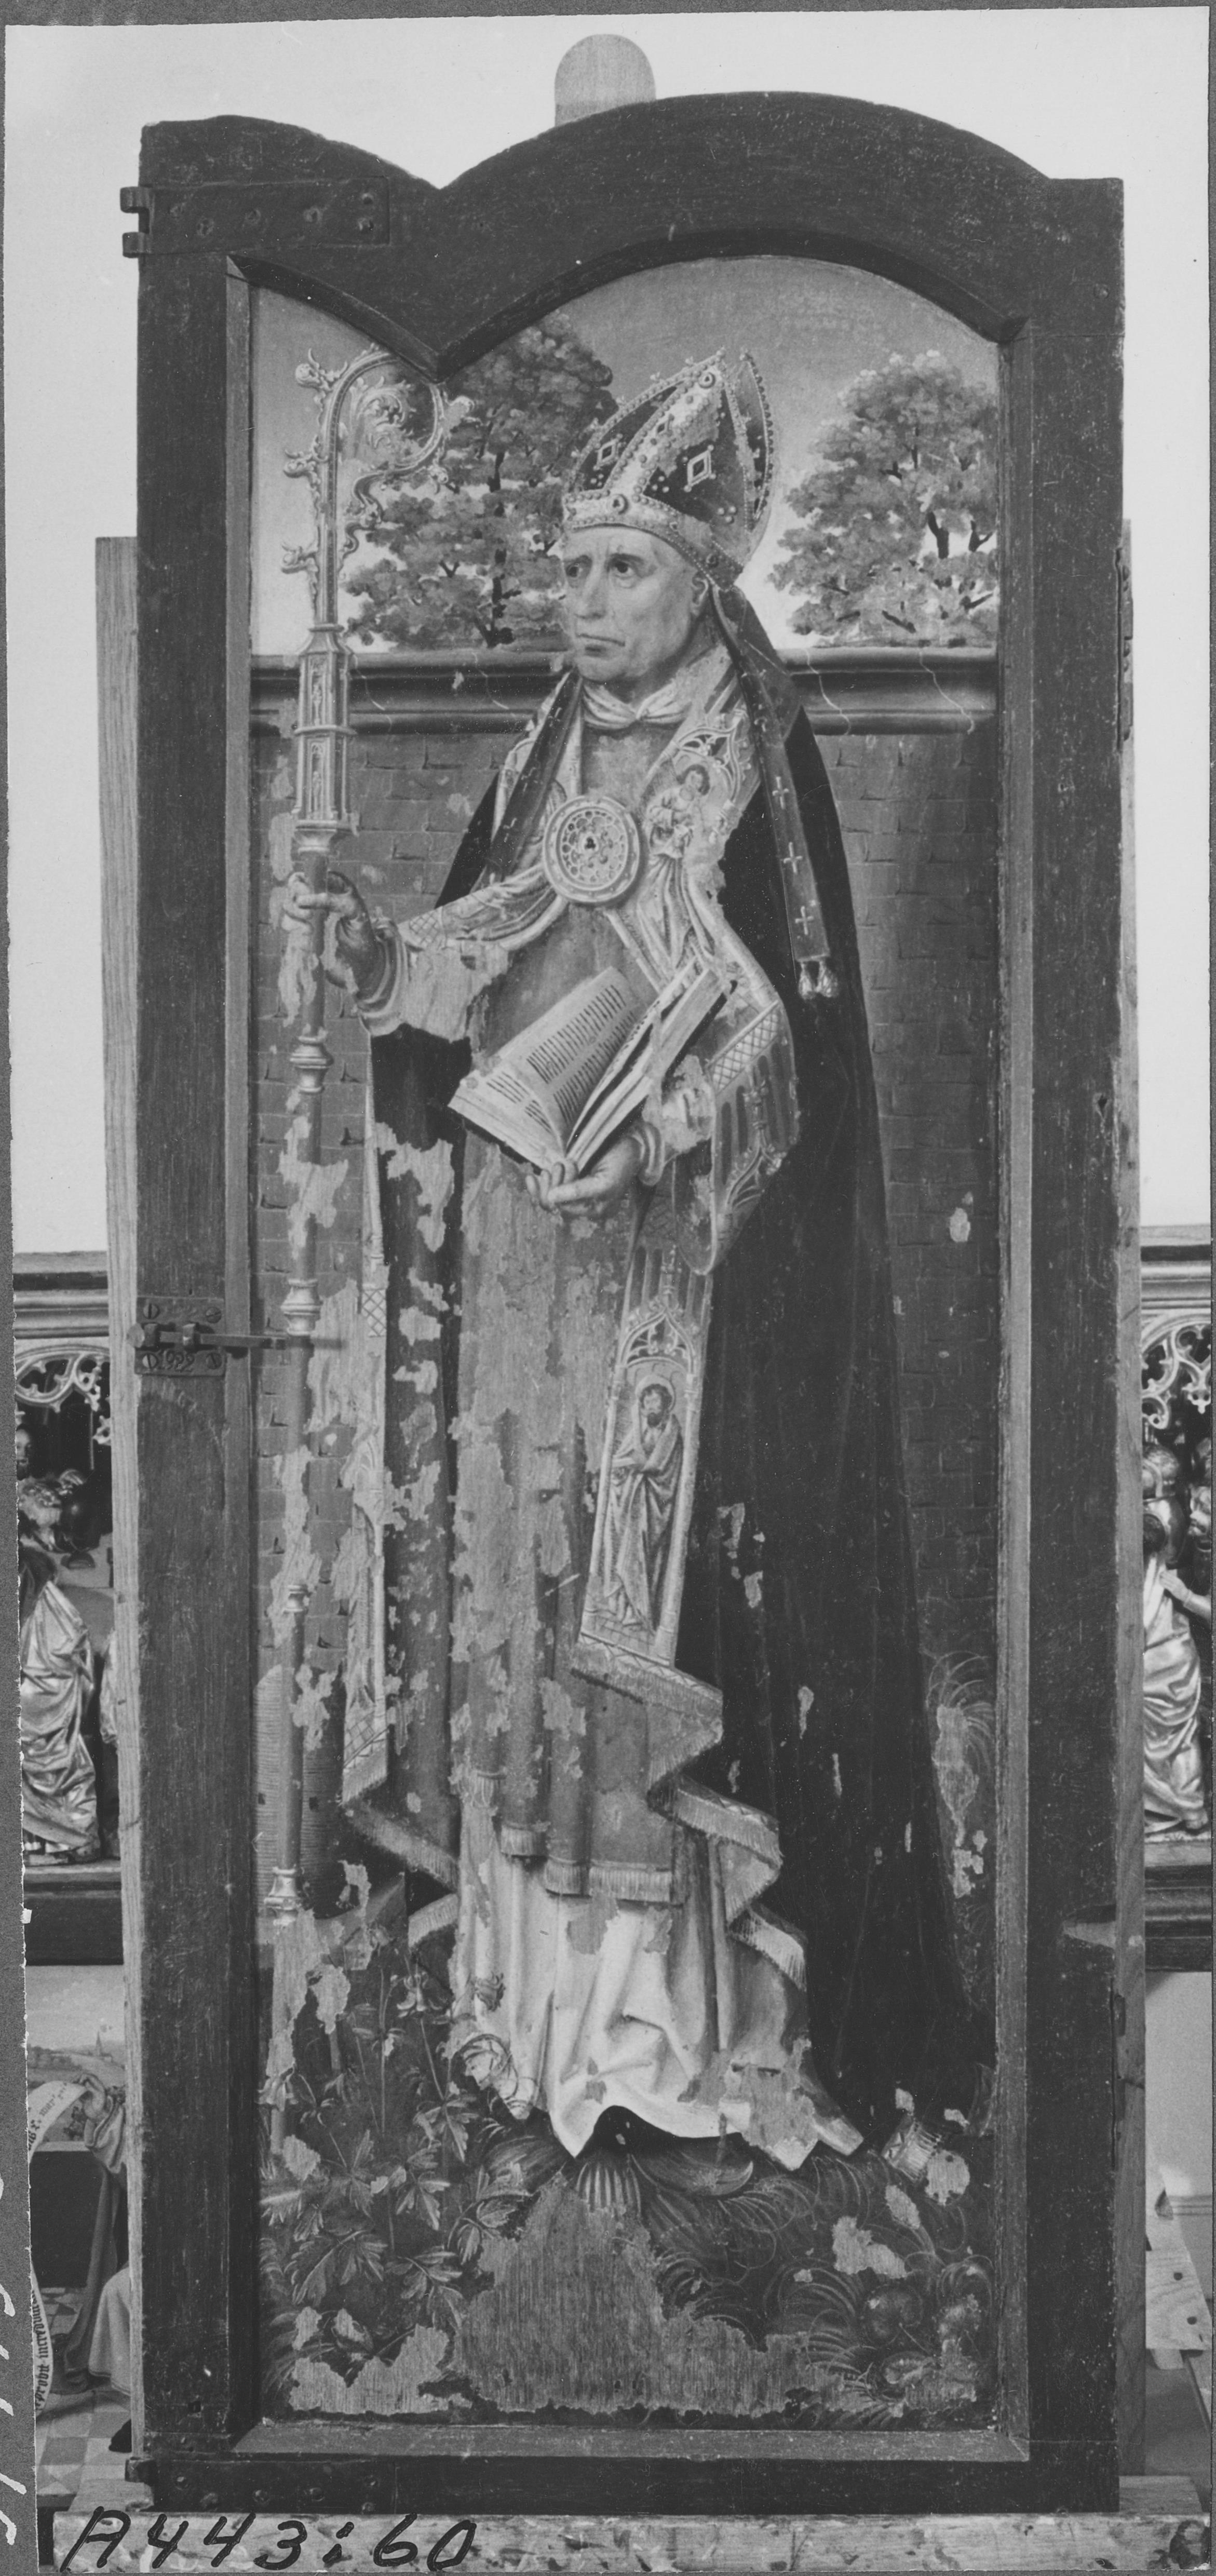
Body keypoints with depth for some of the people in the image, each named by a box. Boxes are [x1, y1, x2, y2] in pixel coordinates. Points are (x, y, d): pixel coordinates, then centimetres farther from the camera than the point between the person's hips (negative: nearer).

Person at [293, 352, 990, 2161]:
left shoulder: (753, 776, -3)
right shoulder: (552, 767, 15)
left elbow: (781, 1028, -10)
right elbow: (485, 973, 13)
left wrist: (645, 1132, -23)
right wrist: (377, 951, -5)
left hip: (690, 1270, -6)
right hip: (522, 1261, 6)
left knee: (682, 1592, -4)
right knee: (526, 1575, 7)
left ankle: (713, 2002, 7)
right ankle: (551, 1979, 18)